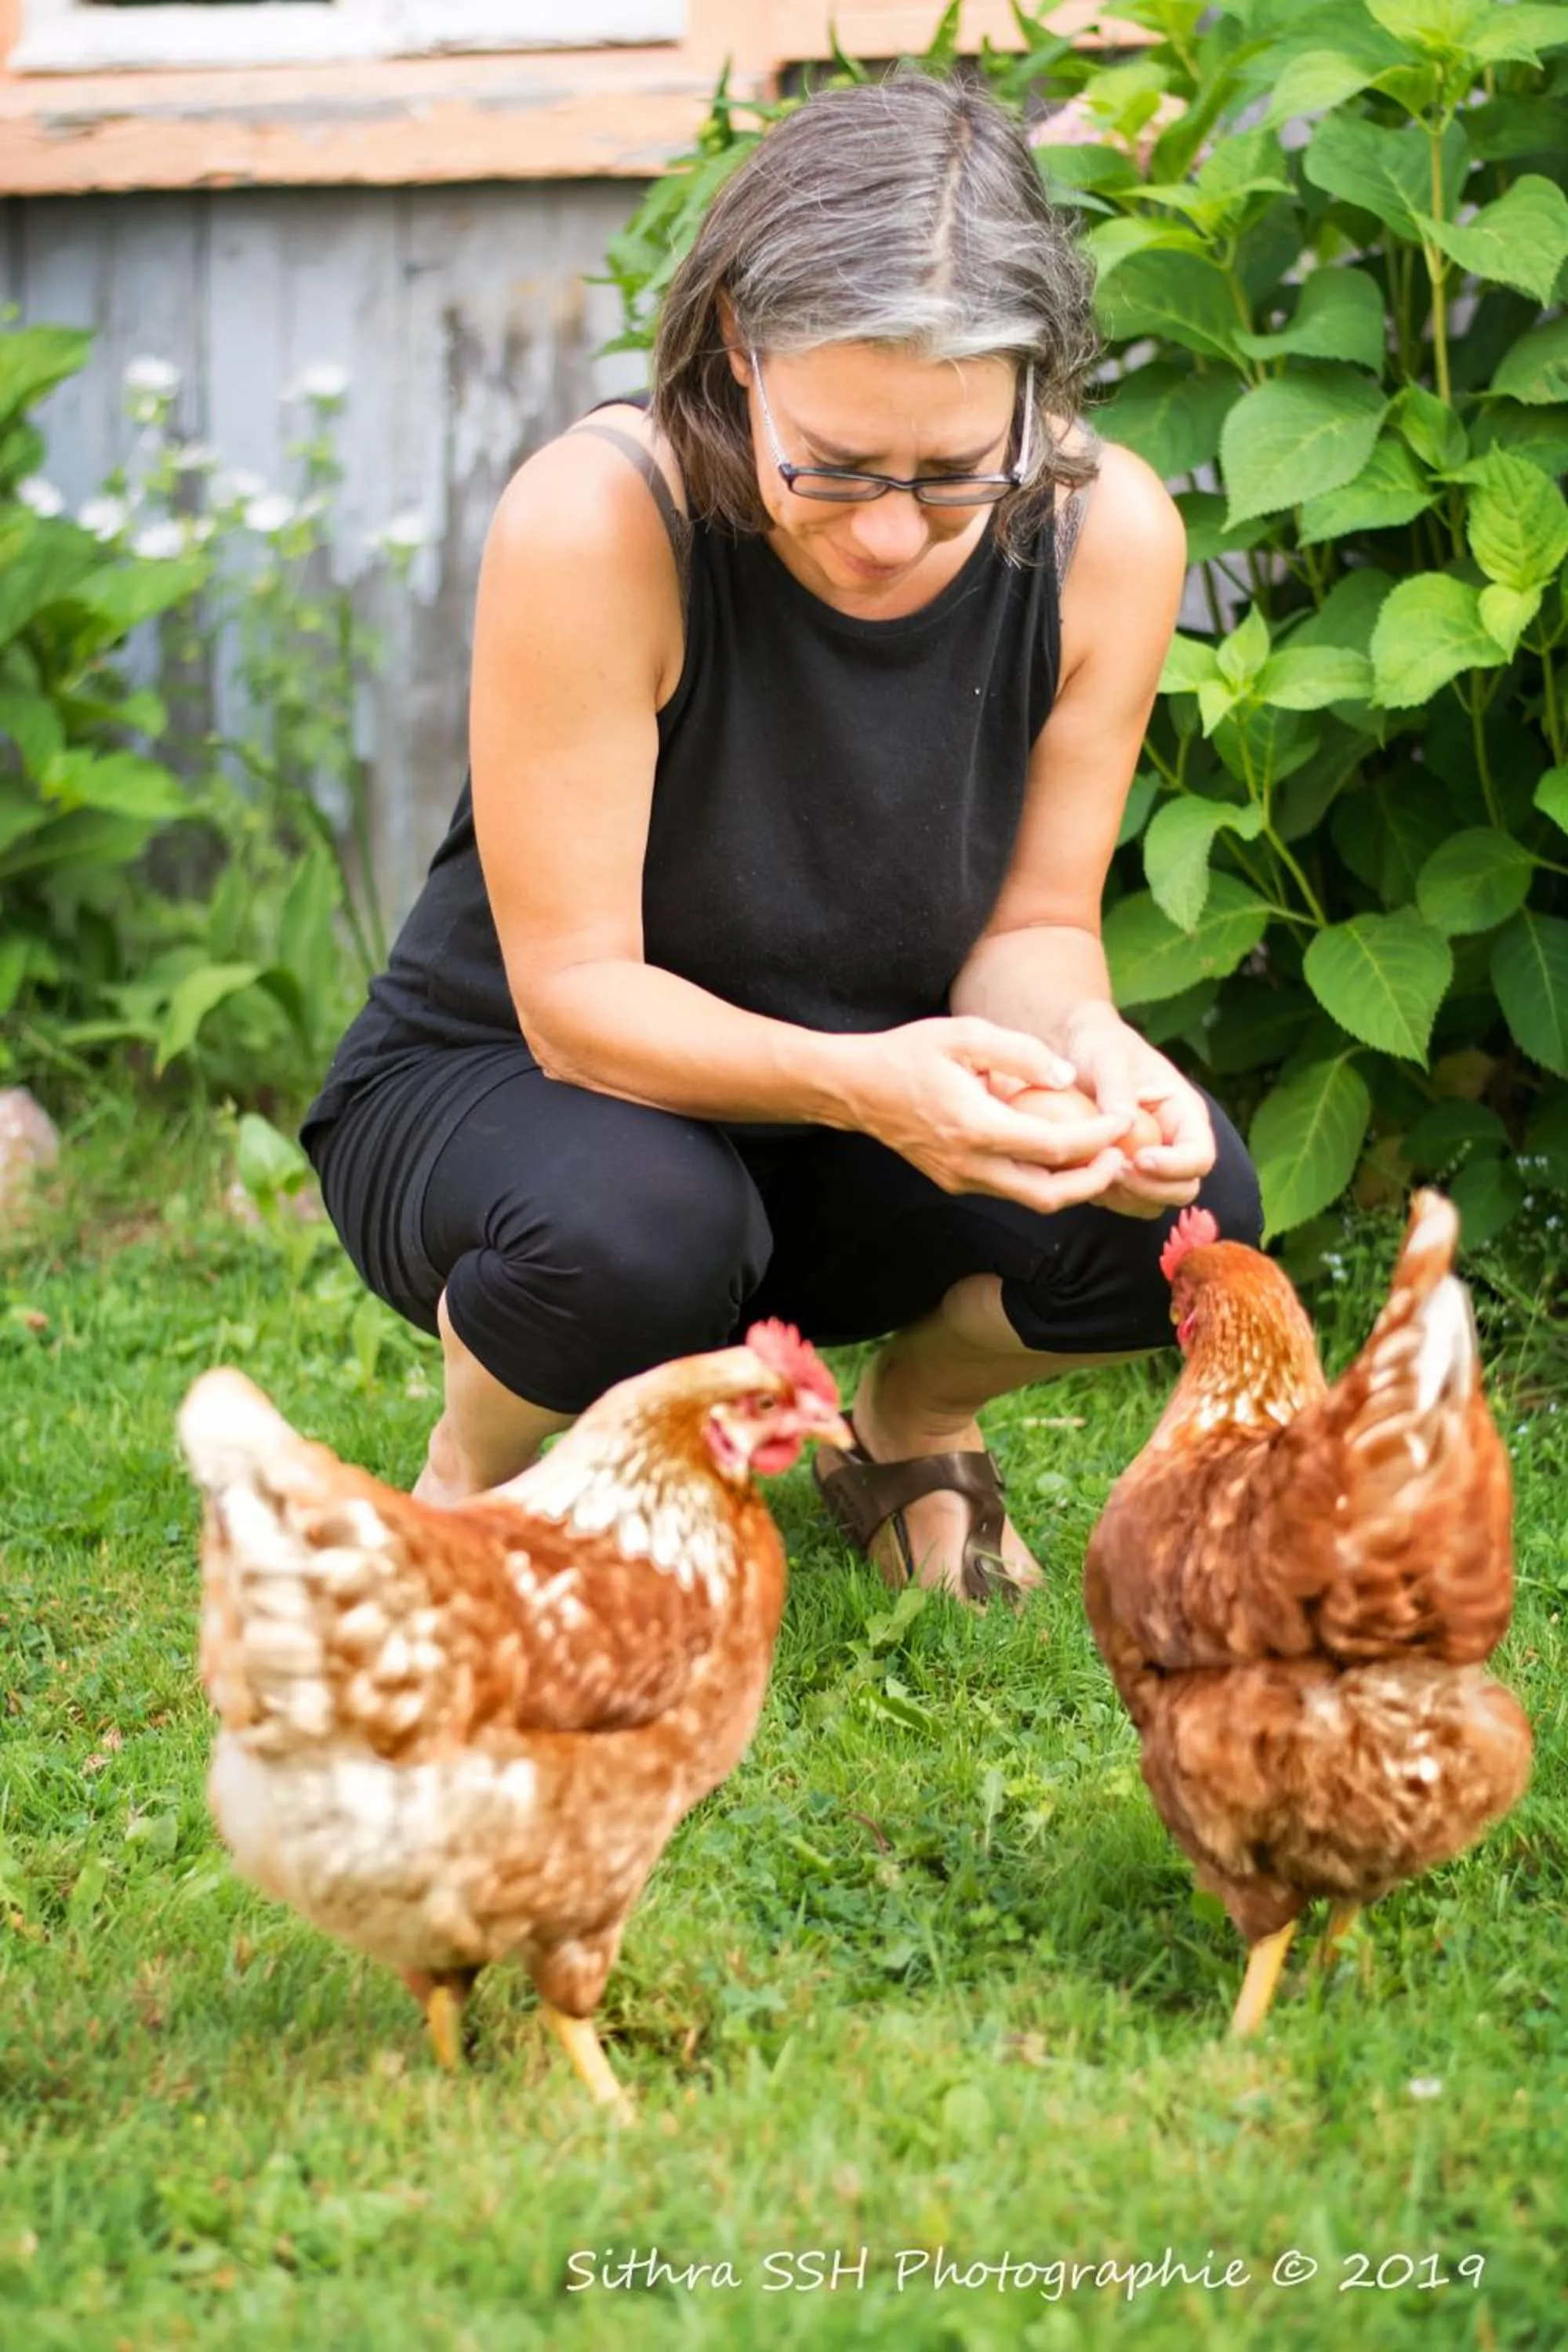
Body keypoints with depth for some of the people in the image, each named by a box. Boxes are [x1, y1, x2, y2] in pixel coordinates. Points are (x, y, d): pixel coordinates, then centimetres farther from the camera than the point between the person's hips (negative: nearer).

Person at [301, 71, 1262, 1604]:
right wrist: (857, 1083, -45)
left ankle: (909, 1424, 11)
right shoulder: (600, 521, -29)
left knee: (1182, 1202, -25)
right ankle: (473, 1477, -1)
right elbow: (574, 994, -26)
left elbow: (1035, 922, -8)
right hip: (495, 1090, -4)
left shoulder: (1107, 531, -17)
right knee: (635, 1231, -39)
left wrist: (1080, 1047, -33)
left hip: (836, 1134, 4)